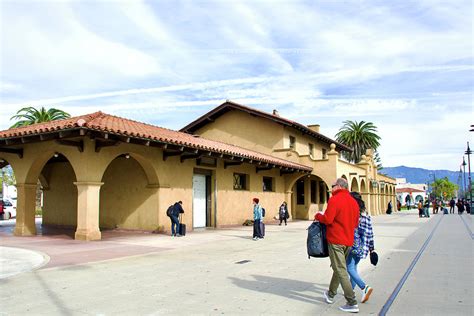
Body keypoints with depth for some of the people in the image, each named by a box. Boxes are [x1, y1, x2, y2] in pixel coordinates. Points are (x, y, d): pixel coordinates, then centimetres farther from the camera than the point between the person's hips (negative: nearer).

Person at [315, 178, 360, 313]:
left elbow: (327, 219, -20)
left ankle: (352, 303, -4)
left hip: (336, 240, -8)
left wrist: (318, 216, -2)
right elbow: (356, 223, 15)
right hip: (348, 241, 8)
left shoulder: (335, 199, -14)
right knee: (338, 268, 20)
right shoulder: (353, 201, 10)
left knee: (341, 271, -4)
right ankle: (330, 294, 34)